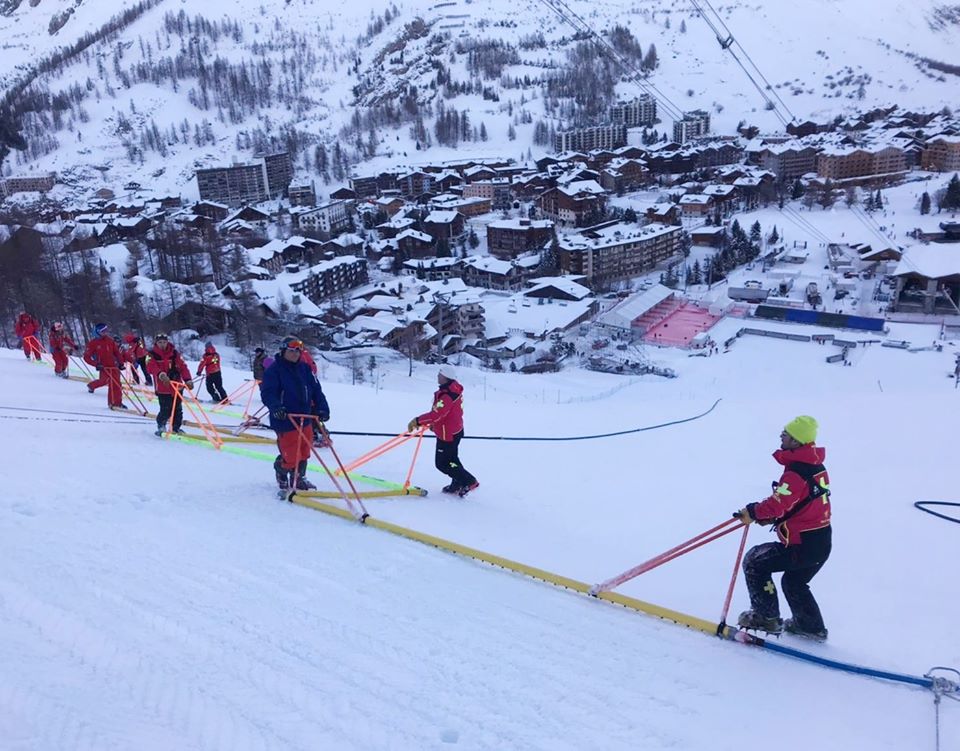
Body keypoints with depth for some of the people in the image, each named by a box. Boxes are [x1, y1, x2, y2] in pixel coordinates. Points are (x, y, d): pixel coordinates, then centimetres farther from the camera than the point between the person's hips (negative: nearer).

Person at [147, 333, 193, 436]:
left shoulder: (174, 353, 7)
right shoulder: (152, 355, -1)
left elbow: (183, 367, 2)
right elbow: (151, 367, -19)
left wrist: (187, 380, -11)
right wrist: (160, 374, -38)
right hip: (163, 388, -3)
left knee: (178, 409, 9)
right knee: (166, 410, -8)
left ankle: (176, 428, 26)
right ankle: (161, 426, 19)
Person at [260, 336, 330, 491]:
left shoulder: (304, 369, 8)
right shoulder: (273, 369, -9)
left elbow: (316, 390, 8)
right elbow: (267, 392, -17)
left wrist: (322, 408, -4)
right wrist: (275, 407, -36)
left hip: (305, 420, 6)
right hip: (285, 420, -6)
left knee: (304, 453, 15)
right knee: (291, 457, -3)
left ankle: (299, 478, 36)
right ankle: (281, 471, 30)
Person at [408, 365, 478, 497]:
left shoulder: (447, 396, -30)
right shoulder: (453, 389, 2)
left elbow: (437, 414, -35)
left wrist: (417, 421, -29)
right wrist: (434, 423, 17)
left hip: (448, 434, -10)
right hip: (455, 430, 10)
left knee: (442, 463, 2)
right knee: (451, 459, 23)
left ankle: (469, 482, 5)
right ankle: (458, 484, 35)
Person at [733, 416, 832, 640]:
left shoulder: (796, 472, -22)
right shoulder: (816, 466, 8)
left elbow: (777, 504, -28)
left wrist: (752, 512, -11)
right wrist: (769, 515, 11)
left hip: (802, 545, -9)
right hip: (822, 542, 9)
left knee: (755, 561, 4)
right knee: (794, 582, 30)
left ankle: (767, 617, 10)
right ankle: (811, 626, 39)